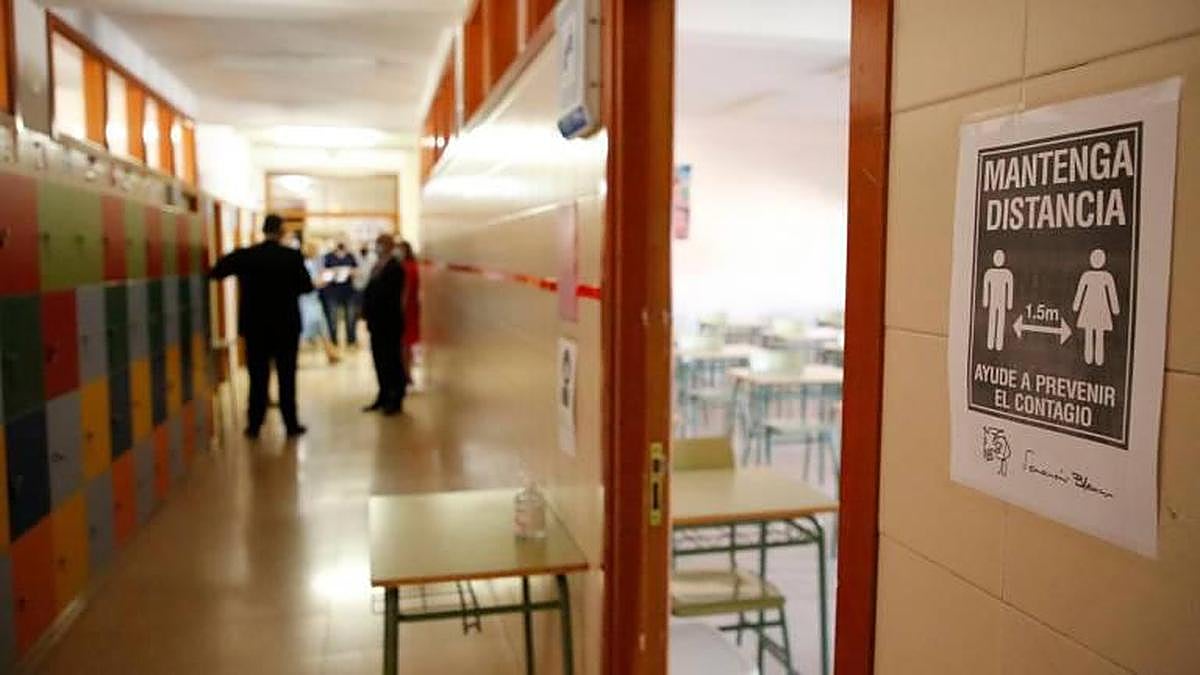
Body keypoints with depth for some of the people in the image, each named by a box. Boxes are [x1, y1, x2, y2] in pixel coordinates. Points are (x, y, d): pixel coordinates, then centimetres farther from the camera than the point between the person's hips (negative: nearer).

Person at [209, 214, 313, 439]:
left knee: (258, 377, 9)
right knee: (287, 376, 7)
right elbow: (307, 286, -3)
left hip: (255, 326, 1)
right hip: (287, 325, -1)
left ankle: (254, 425, 12)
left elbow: (214, 273, 2)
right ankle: (291, 424, 10)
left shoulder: (244, 256, -6)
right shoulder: (293, 256, -9)